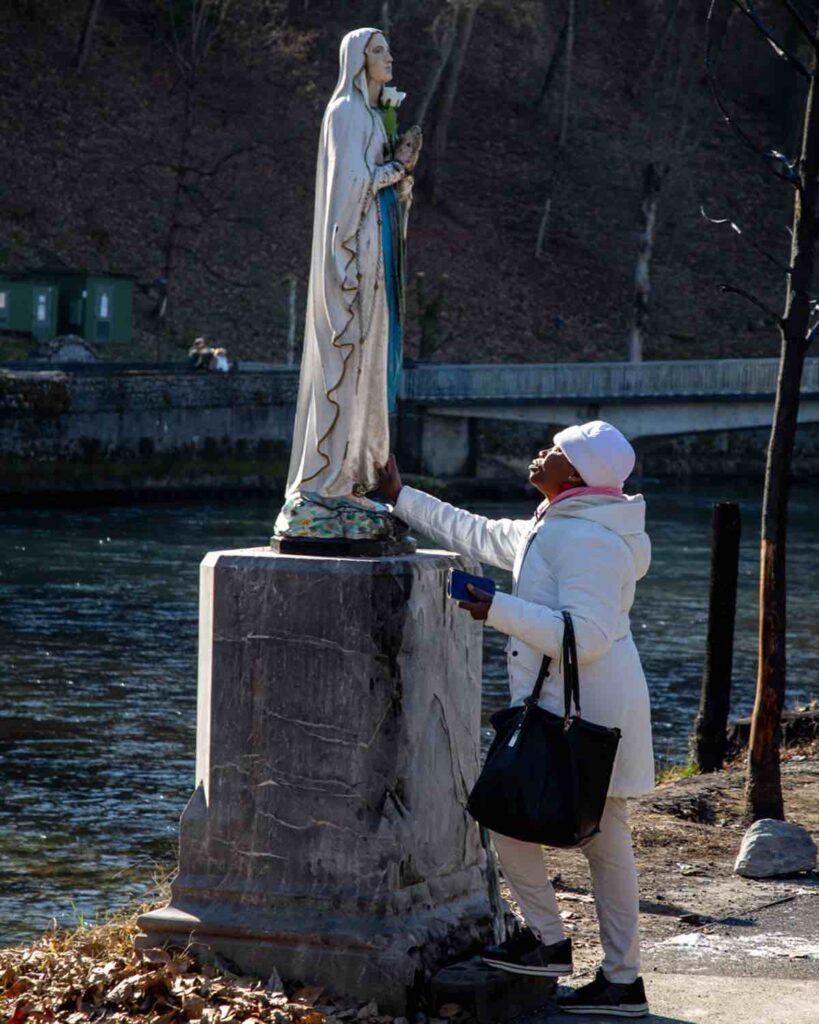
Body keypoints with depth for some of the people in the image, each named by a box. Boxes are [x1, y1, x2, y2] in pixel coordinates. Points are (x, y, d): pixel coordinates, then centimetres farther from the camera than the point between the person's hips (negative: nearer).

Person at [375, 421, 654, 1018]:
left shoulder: (587, 540, -17)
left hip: (582, 714, -10)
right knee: (606, 843, 9)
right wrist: (402, 498, 29)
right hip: (586, 710, 10)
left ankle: (547, 940, 6)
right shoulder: (553, 530, 16)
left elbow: (585, 636, -24)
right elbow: (477, 534, 27)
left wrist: (499, 610, -21)